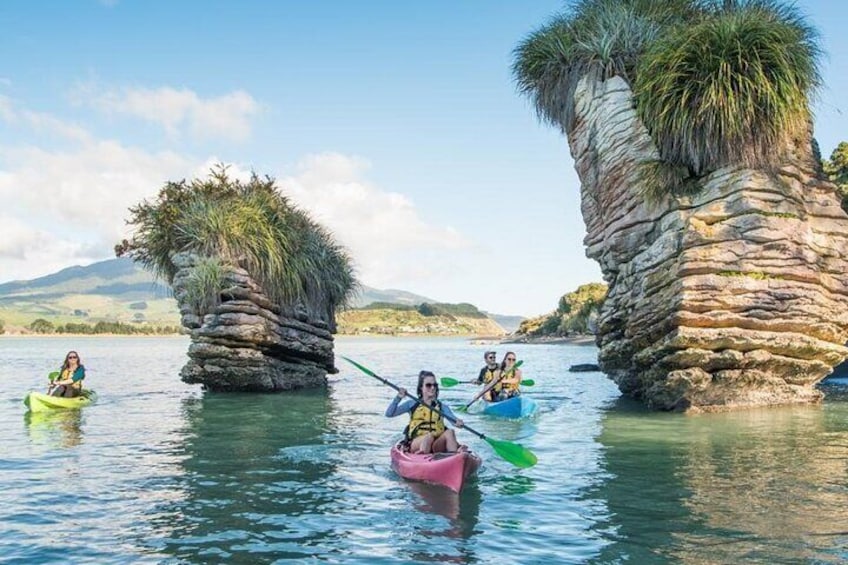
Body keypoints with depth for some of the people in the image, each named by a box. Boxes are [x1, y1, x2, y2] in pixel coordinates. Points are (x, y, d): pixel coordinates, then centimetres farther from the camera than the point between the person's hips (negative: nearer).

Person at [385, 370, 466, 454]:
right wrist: (398, 398, -10)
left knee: (449, 432, -27)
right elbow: (389, 414, 5)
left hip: (436, 445, 2)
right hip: (416, 444, -2)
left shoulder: (442, 407, 16)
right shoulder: (412, 404, 12)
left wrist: (457, 422, -26)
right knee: (429, 436, -34)